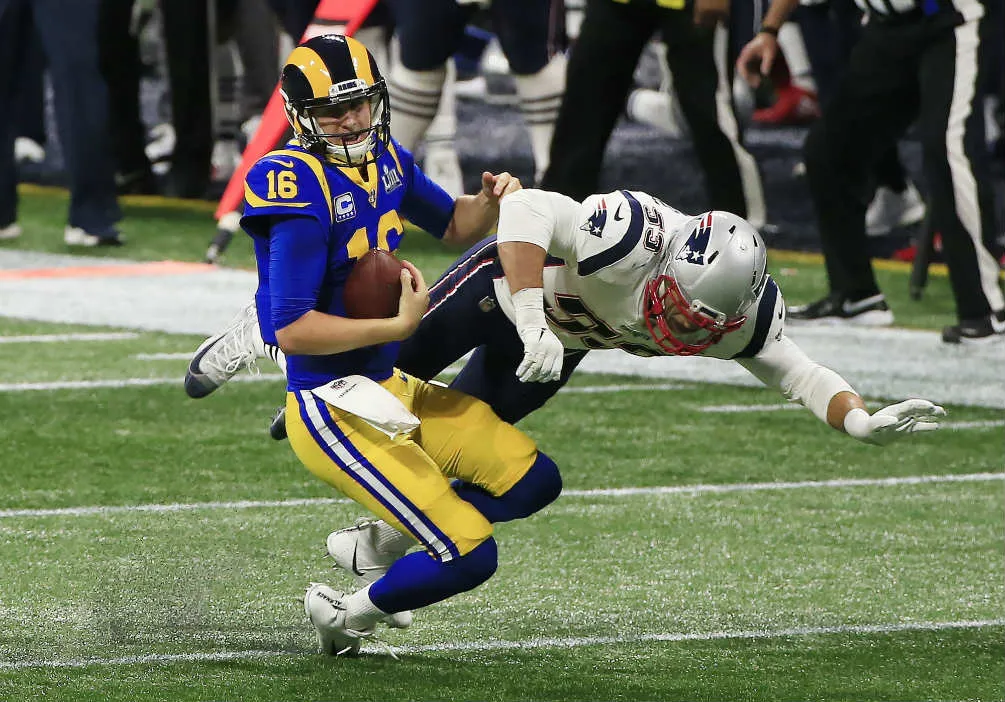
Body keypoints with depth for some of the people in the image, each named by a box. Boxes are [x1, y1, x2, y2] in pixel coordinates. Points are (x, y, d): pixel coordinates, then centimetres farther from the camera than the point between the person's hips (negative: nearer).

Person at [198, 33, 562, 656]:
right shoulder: (302, 189, -23)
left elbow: (454, 225, 23)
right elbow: (293, 331, -25)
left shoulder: (383, 160, 4)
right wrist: (400, 326, -23)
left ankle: (376, 542, 21)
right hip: (335, 411, -9)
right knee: (469, 557, -13)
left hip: (391, 389, 9)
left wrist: (492, 201, 1)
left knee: (535, 482, 11)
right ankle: (349, 614, 13)